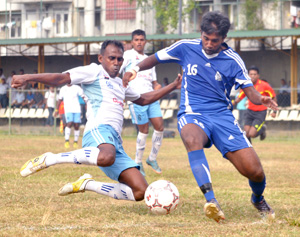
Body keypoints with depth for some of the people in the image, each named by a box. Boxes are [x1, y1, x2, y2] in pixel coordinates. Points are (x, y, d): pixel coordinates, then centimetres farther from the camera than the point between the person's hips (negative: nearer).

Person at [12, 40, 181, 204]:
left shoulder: (121, 84, 33)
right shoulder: (94, 72, 8)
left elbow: (143, 100, 48)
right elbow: (61, 79, -3)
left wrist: (173, 86, 46)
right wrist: (28, 78, -17)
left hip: (115, 141, 8)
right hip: (99, 130, -8)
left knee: (140, 192, -4)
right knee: (106, 158, -46)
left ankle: (87, 184, 10)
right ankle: (48, 160, -28)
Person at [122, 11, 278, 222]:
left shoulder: (233, 60, 0)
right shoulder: (186, 48, 2)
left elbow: (249, 90, -3)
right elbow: (155, 58, 14)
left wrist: (261, 99, -26)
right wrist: (136, 69, -5)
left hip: (222, 116, 1)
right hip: (193, 115, -1)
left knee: (254, 171, -11)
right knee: (192, 139, -42)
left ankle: (259, 200, 28)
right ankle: (211, 201, -51)